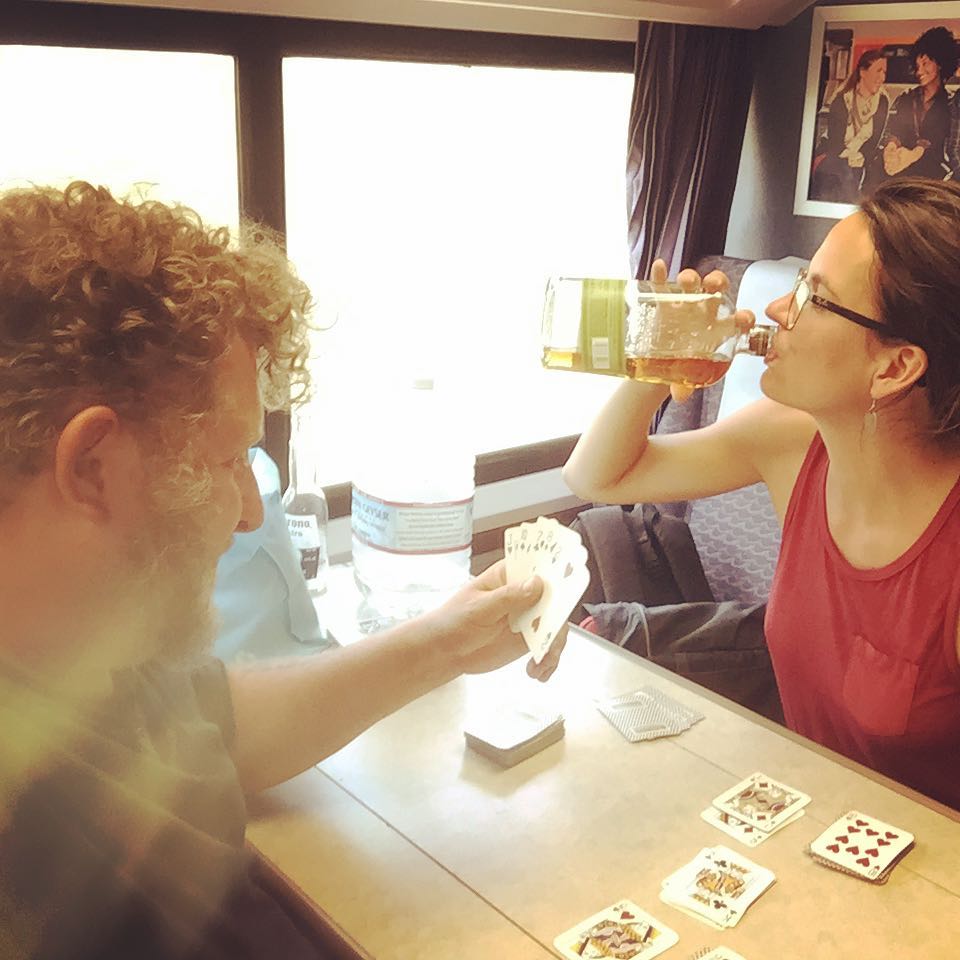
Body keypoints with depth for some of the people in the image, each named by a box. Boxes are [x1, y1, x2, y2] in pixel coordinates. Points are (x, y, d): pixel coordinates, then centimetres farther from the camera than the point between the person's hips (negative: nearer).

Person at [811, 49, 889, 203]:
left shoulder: (882, 103, 1)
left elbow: (873, 142, 0)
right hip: (830, 165, -3)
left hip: (856, 170, 3)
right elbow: (835, 142, -12)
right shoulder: (841, 100, -9)